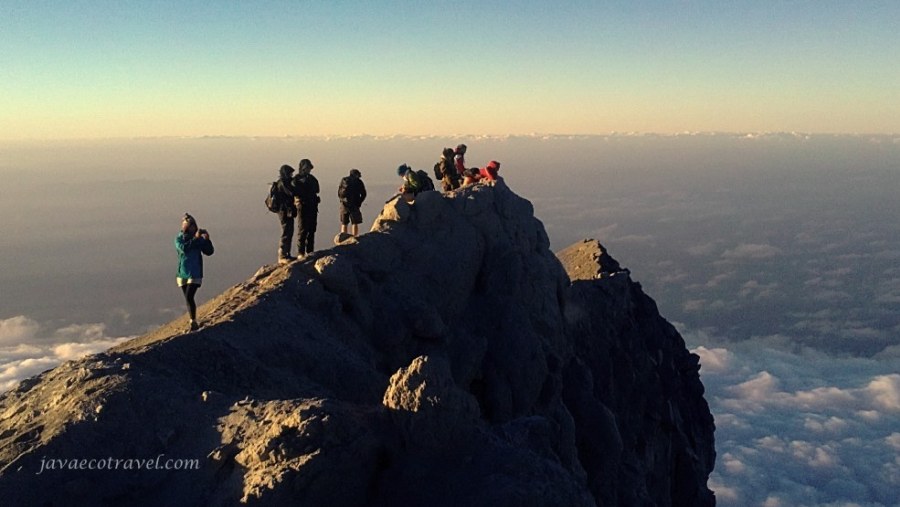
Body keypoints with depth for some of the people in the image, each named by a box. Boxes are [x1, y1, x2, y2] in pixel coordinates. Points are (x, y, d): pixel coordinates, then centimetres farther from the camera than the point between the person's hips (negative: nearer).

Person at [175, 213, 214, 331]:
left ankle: (194, 322, -9)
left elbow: (209, 252, -1)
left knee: (189, 297, -15)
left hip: (195, 274, -2)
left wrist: (207, 240, -16)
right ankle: (193, 322, 23)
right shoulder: (179, 238, -1)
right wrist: (195, 238, -26)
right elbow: (183, 248, -21)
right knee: (188, 299, 10)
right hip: (182, 273, 2)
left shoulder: (199, 238, 0)